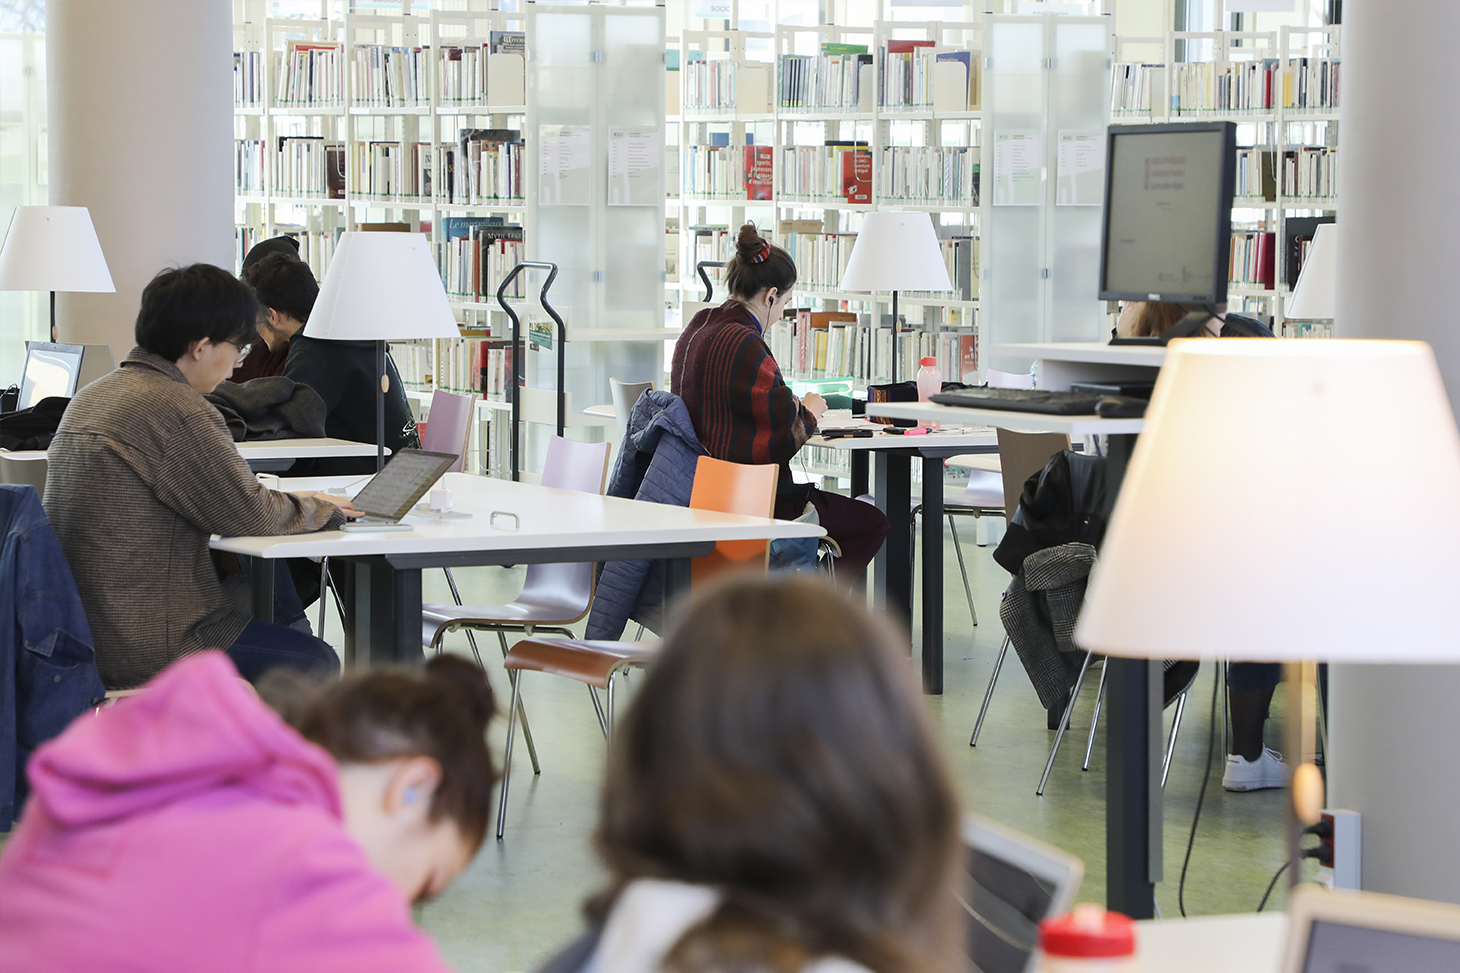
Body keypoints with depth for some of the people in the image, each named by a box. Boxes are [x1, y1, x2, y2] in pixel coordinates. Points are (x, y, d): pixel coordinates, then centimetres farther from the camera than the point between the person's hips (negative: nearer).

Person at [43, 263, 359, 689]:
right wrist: (322, 509, 9)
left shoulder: (91, 396, 12)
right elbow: (248, 514, -10)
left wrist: (293, 504, 16)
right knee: (316, 664, 3)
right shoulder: (179, 411, -18)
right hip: (144, 649, -10)